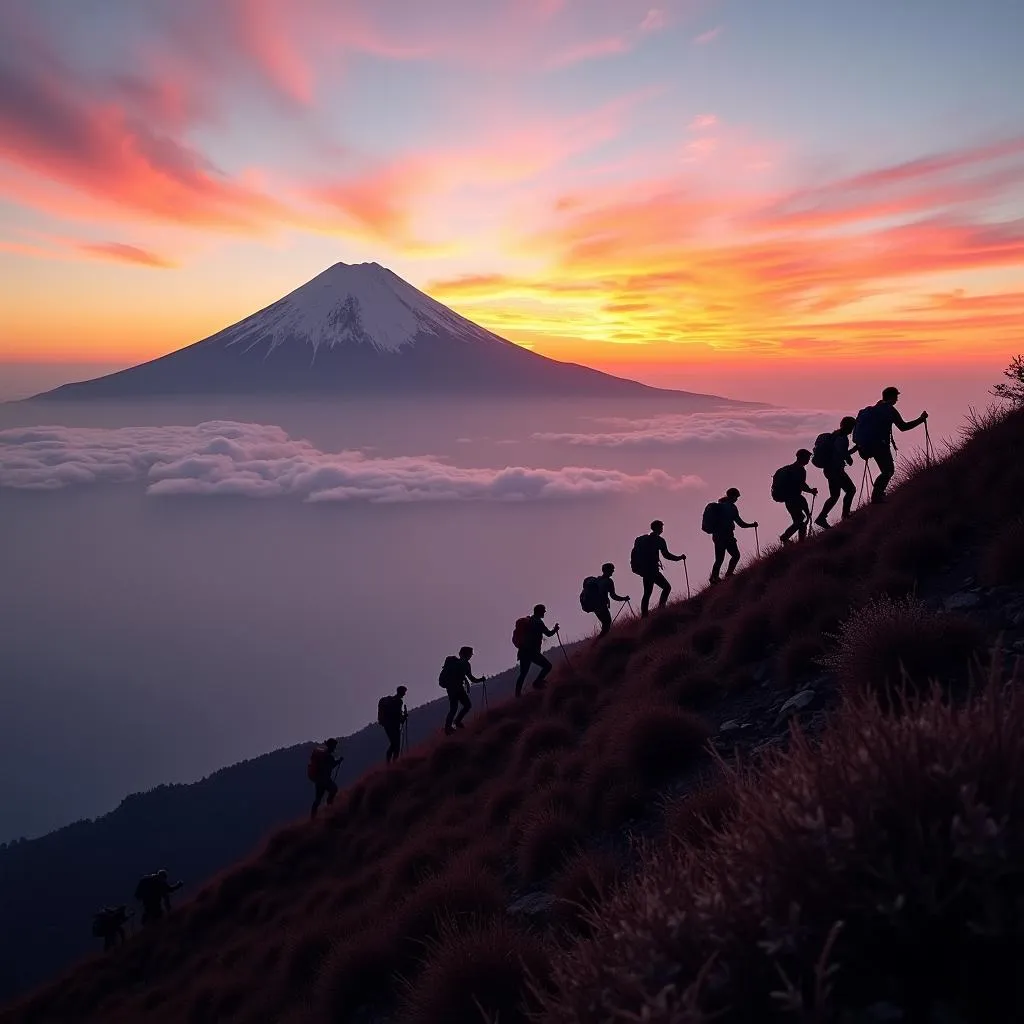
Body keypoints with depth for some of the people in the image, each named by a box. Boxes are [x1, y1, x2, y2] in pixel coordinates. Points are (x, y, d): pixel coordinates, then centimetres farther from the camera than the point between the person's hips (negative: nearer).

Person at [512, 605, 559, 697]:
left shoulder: (528, 621, 17)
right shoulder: (538, 622, -8)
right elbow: (548, 633, -6)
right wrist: (555, 628, 13)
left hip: (523, 651, 8)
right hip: (532, 651, -8)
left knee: (523, 673, 13)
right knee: (547, 666, -1)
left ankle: (518, 693, 10)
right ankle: (537, 683, -6)